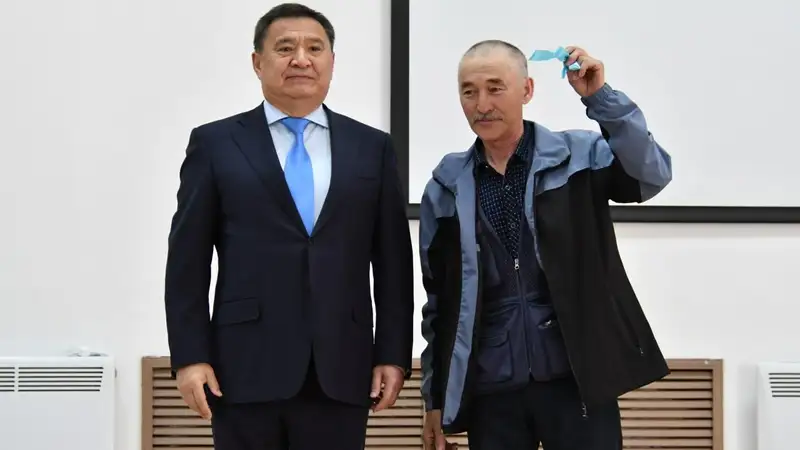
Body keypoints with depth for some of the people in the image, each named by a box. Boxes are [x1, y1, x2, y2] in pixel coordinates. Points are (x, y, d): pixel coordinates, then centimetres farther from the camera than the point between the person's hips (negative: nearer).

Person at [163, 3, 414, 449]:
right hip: (245, 368, -1)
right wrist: (190, 356, -4)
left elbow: (393, 262, 9)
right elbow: (188, 261, 3)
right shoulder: (215, 144, 5)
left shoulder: (373, 147, 10)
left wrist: (393, 355, 2)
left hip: (341, 370, 1)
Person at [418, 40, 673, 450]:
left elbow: (652, 175, -15)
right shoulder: (447, 186, 7)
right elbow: (438, 298, 11)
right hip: (490, 391, 2)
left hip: (577, 380, -2)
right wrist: (435, 396, 11)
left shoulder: (578, 156, 2)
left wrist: (600, 98, -21)